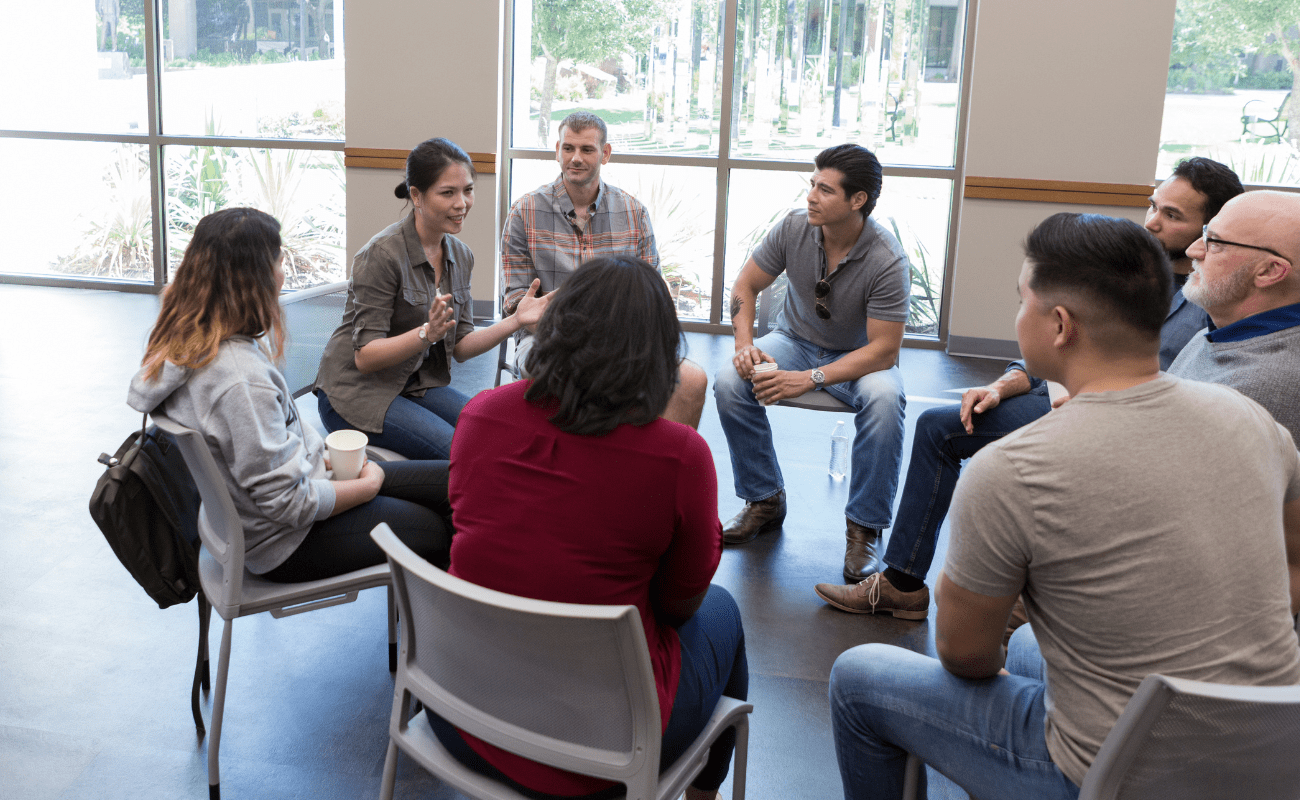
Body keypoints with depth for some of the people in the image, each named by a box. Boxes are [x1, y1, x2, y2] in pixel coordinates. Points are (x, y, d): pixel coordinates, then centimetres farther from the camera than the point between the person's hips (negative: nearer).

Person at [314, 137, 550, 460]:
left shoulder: (460, 255, 4)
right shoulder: (383, 254, -19)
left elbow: (459, 346, 7)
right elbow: (365, 357, -20)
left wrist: (515, 321, -7)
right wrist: (427, 333, -35)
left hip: (418, 384, 7)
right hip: (358, 392, -7)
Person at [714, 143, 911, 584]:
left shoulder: (886, 260, -25)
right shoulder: (794, 227, -15)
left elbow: (883, 351, -25)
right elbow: (745, 287, -2)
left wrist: (811, 379, -34)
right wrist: (745, 344, -19)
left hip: (860, 356, -3)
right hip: (796, 339, 3)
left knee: (885, 399, -36)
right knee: (729, 382, -24)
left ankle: (863, 527, -18)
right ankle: (765, 500, -5)